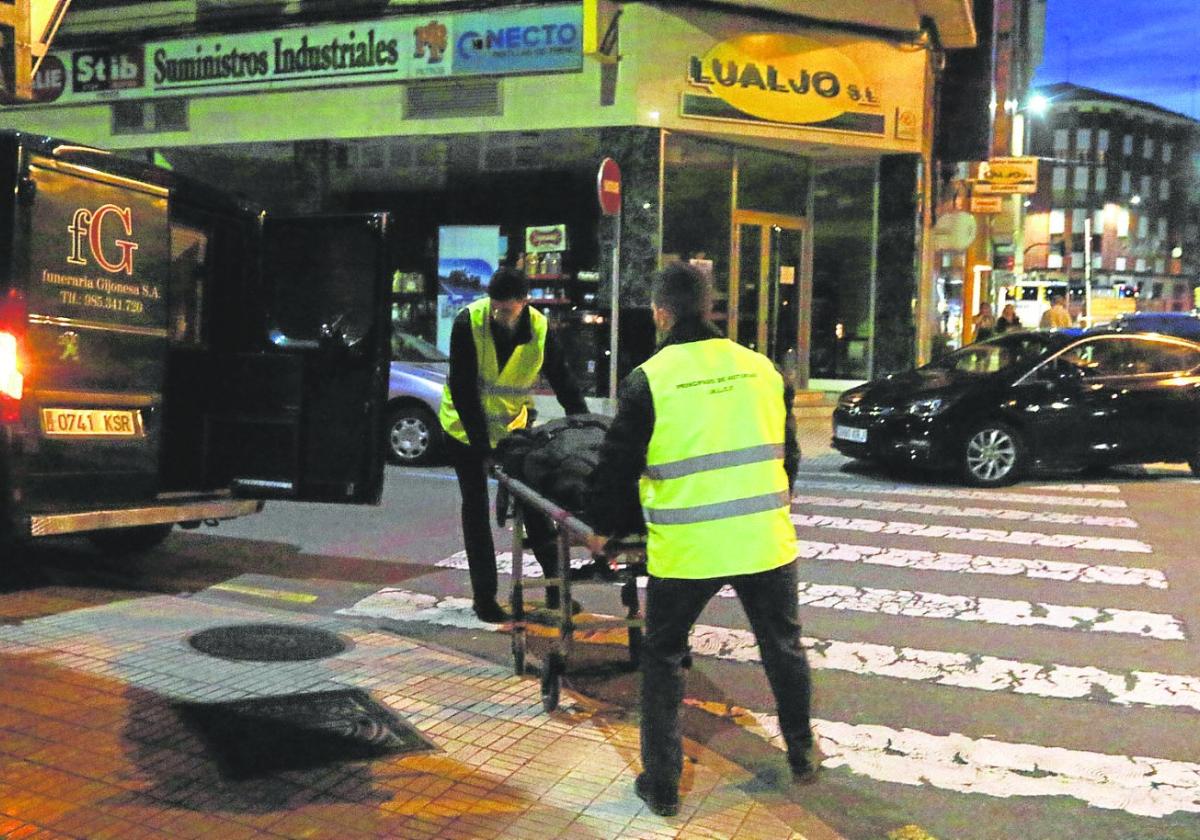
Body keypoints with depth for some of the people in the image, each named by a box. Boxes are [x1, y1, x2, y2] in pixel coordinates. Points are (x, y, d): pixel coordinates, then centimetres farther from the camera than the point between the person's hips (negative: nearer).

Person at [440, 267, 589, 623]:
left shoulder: (539, 330, -15)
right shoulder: (468, 322, -23)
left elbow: (563, 382, -9)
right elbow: (462, 388, -23)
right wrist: (481, 440, -26)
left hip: (512, 426, 2)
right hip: (466, 427, -2)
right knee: (476, 508, 3)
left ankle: (555, 583, 13)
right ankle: (483, 595, 12)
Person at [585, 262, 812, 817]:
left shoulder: (649, 379, -9)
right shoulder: (762, 368, 3)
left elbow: (617, 465, -3)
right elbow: (788, 453, 14)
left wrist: (599, 528, 14)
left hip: (686, 548, -3)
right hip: (766, 541, 4)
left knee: (662, 659, 16)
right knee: (783, 649, 24)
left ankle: (661, 783, 20)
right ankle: (802, 756, 40)